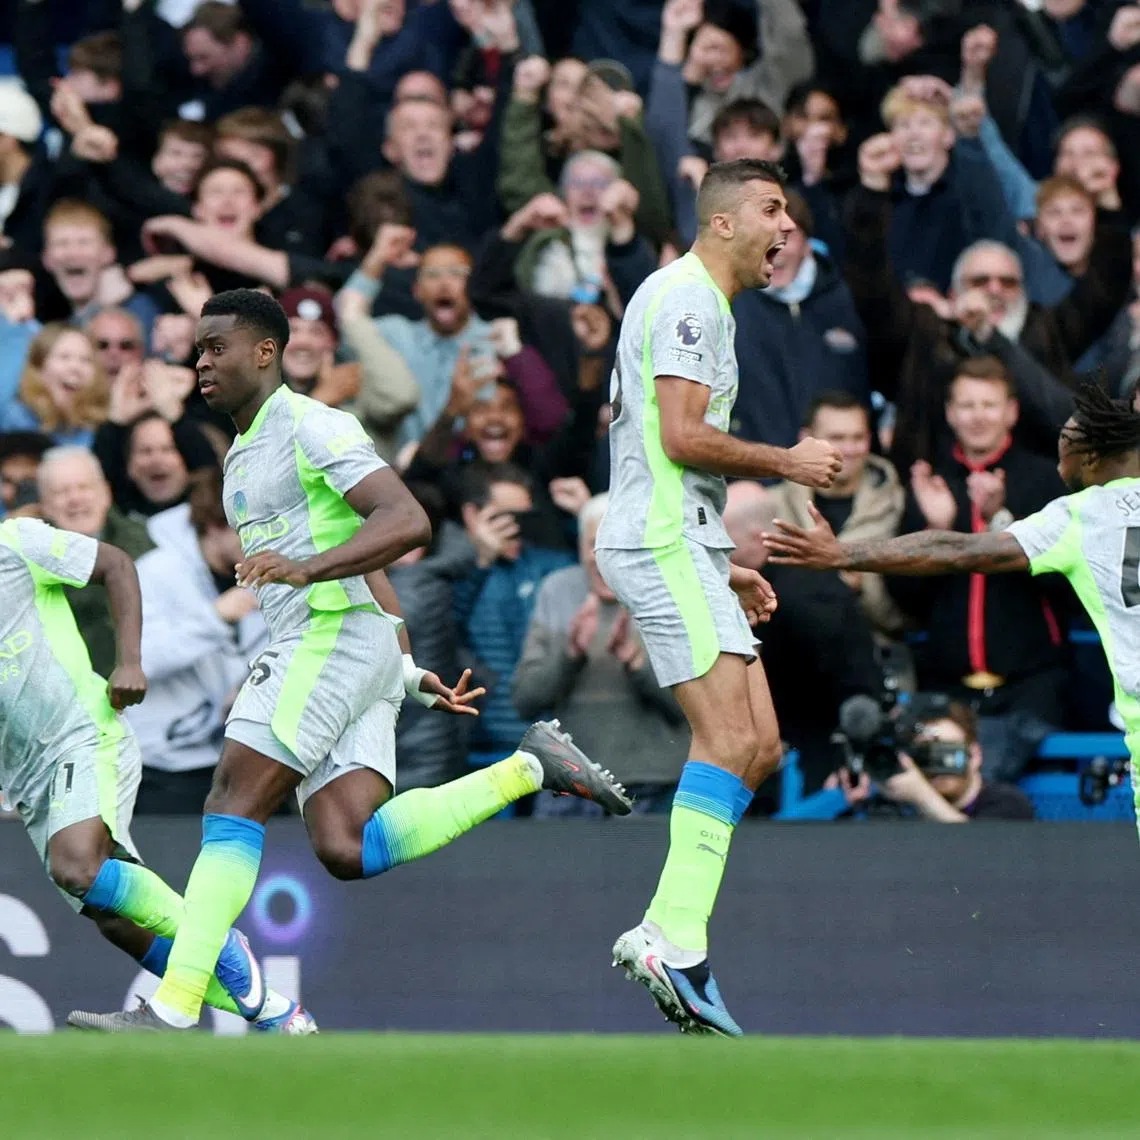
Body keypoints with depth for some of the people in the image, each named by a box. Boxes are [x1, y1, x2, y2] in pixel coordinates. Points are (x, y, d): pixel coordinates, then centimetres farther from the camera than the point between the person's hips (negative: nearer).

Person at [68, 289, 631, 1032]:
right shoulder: (244, 456, 24)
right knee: (347, 851, -6)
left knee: (233, 805, -13)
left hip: (336, 637, -9)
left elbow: (407, 522, -19)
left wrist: (307, 568, -30)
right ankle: (528, 770, 3)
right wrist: (409, 670, 30)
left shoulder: (312, 427, -6)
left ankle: (175, 1007, -18)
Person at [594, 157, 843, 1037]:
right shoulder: (685, 299, -9)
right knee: (728, 741, -18)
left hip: (685, 546, 10)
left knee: (759, 747, 5)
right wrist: (787, 463, -8)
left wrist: (724, 568, 25)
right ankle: (677, 944, -22)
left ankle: (664, 934, 3)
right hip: (662, 544, -10)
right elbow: (682, 436, -19)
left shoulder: (707, 305, 23)